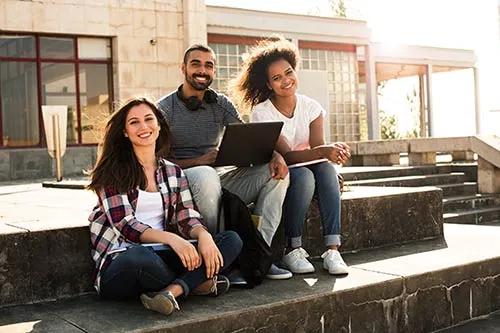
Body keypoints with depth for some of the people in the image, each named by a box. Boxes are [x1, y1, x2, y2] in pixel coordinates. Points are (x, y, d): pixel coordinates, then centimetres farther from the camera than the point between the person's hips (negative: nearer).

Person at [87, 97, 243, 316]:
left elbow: (187, 217, 7)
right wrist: (170, 238, -28)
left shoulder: (173, 172, 16)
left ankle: (170, 291, -30)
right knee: (140, 255, -41)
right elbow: (124, 224, -11)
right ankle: (197, 282, -11)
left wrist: (203, 235, -18)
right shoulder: (113, 171, -1)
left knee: (232, 240, -13)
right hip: (120, 265, -5)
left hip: (161, 256, 5)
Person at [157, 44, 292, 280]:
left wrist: (274, 154, -19)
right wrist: (197, 162, -24)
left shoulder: (221, 104, 13)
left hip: (216, 180, 5)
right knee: (206, 175, -39)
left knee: (276, 171, -12)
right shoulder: (165, 108, -1)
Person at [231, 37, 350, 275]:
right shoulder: (261, 112, -14)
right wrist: (324, 151, -40)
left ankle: (332, 249, -33)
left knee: (325, 168, -29)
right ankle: (293, 250, -25)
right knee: (303, 176, -34)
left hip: (307, 170, 3)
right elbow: (286, 155, -24)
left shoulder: (311, 107, -2)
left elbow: (317, 150, -13)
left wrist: (331, 155, -37)